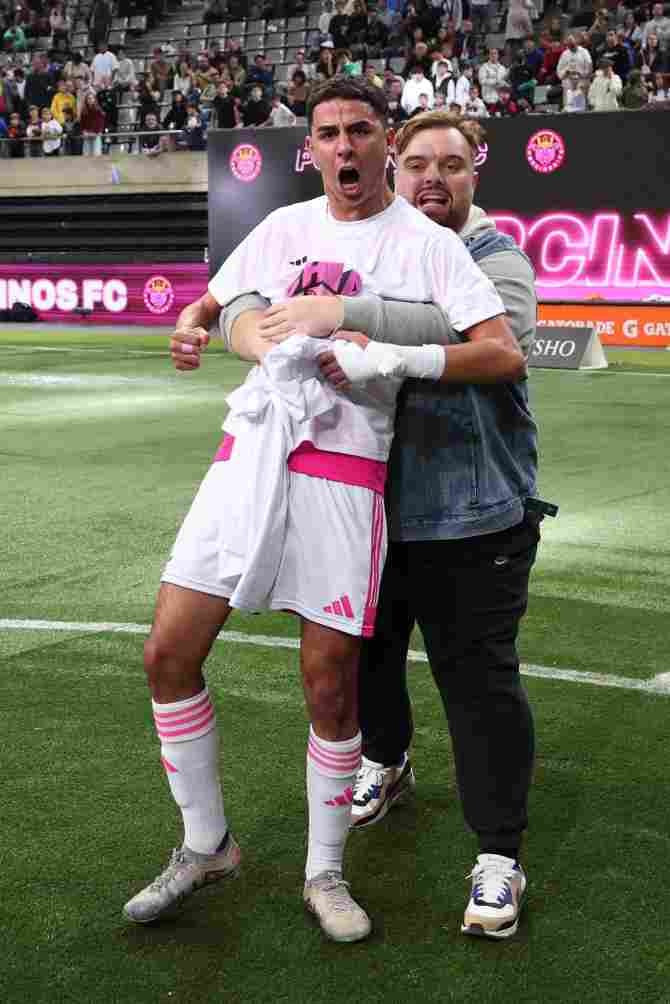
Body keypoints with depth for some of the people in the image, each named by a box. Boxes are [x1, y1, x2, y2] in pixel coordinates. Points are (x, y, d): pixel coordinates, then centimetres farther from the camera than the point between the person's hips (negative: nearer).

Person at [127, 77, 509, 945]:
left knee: (330, 687, 0)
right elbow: (216, 304, 25)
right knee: (169, 652, -1)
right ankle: (205, 846, 19)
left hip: (343, 466, -4)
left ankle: (324, 873, 22)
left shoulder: (427, 244, 1)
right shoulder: (283, 226, 15)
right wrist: (191, 327, 1)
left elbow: (504, 351, -9)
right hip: (249, 448, 4)